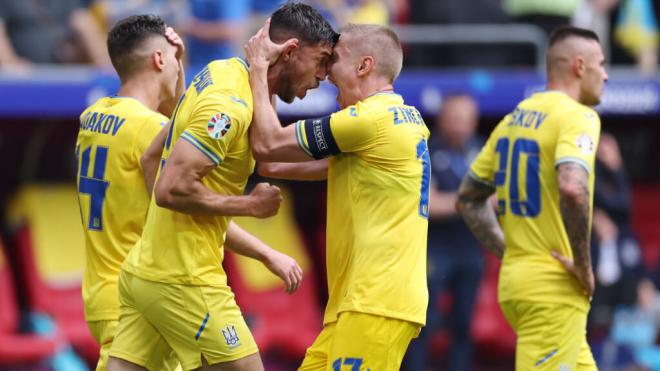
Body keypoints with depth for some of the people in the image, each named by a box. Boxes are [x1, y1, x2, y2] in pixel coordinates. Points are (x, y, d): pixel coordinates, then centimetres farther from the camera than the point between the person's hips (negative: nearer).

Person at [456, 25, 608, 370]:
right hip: (554, 289, -9)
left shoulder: (515, 118, 14)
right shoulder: (577, 116, -11)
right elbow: (572, 188, -30)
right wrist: (584, 266, -20)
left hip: (514, 277, 9)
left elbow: (467, 199, 20)